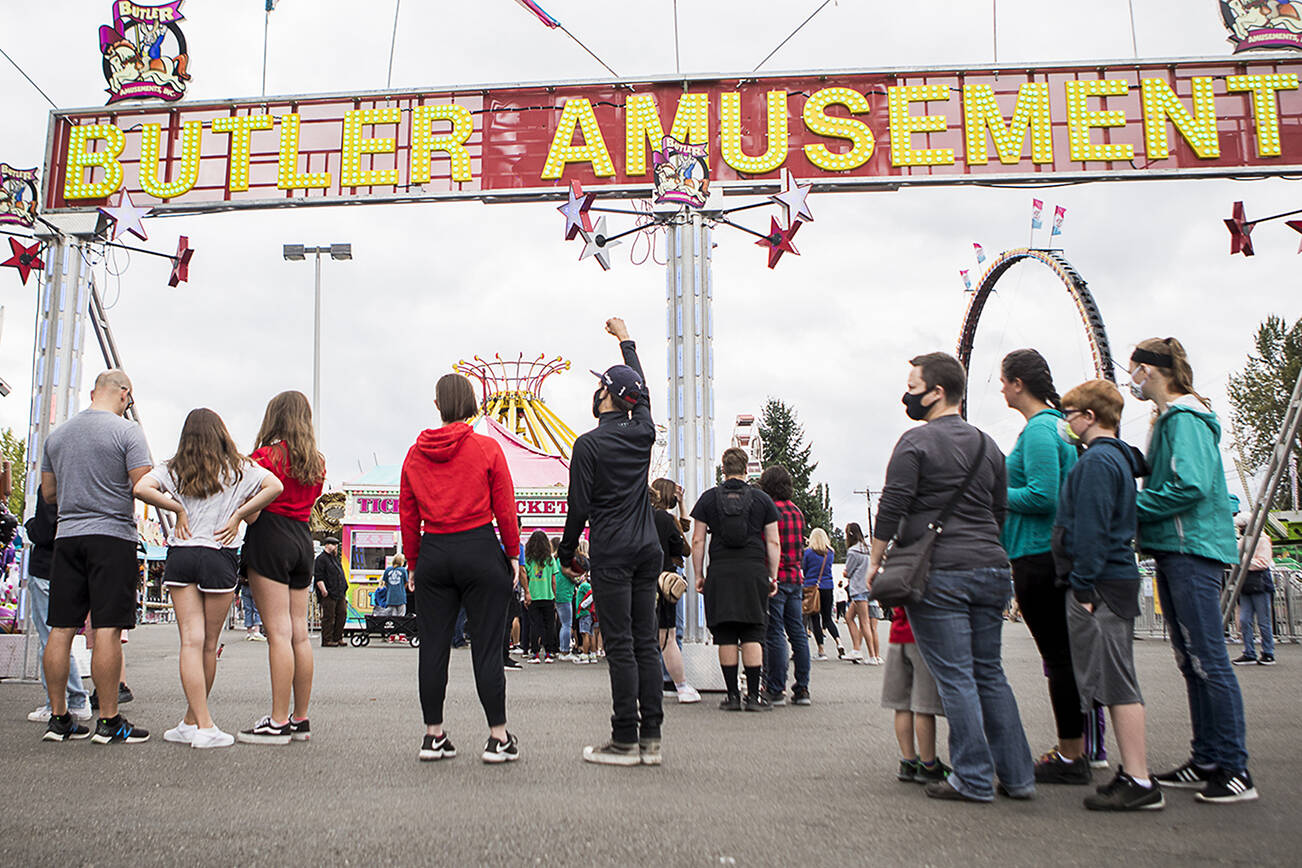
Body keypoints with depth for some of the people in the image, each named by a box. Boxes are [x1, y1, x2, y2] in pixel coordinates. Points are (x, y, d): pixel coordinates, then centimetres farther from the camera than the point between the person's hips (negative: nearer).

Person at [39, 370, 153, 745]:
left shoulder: (57, 434, 13)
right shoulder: (127, 431, -6)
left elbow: (48, 493, 18)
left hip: (67, 535, 6)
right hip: (112, 535, -6)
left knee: (61, 630, 7)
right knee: (108, 629, -5)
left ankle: (58, 718, 13)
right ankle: (108, 721, -3)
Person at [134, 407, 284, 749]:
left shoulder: (173, 468, 8)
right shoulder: (237, 468, 4)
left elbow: (141, 488, -8)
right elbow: (275, 486, -8)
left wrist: (178, 508, 1)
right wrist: (238, 515, -4)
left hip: (180, 556, 1)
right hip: (220, 558, -1)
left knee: (191, 640, -2)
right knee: (209, 644, 8)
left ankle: (202, 725, -8)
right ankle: (192, 721, 18)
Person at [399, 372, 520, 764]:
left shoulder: (415, 453, 5)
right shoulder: (487, 448, -4)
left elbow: (408, 516, 9)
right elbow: (505, 509, -3)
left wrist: (413, 563, 17)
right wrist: (512, 554, 7)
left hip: (433, 555, 3)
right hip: (481, 551, -3)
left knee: (433, 647, 8)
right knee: (487, 647, 1)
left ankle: (433, 736, 14)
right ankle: (498, 738, 4)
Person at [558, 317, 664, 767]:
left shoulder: (589, 444, -8)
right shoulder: (643, 433, 8)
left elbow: (579, 506, -8)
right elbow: (642, 391, 27)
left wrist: (566, 553, 5)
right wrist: (626, 340, 40)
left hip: (611, 551, -6)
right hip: (647, 548, 6)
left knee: (620, 645, -4)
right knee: (646, 641, 6)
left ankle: (625, 740, -2)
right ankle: (650, 737, 8)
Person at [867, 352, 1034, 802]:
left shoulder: (917, 440, -6)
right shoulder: (987, 444, 15)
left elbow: (891, 508, -11)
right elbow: (1000, 510, 19)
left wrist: (875, 561, -2)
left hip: (940, 574, -7)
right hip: (992, 569, 7)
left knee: (955, 676, -2)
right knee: (989, 672, 13)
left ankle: (974, 779, 2)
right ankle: (1017, 775, 15)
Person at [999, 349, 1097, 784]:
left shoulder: (1038, 430, -15)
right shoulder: (1057, 426, 16)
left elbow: (1043, 497, -23)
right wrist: (1000, 488, 16)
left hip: (1038, 555, -10)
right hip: (1054, 553, 10)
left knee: (1059, 657, -4)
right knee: (1063, 654, 15)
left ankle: (1070, 758, 4)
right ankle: (1074, 749, 23)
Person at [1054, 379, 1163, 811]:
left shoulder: (1096, 460, -13)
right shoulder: (1119, 456, 18)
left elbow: (1092, 530, -18)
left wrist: (1083, 586, -17)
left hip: (1101, 582, -10)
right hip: (1118, 578, 10)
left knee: (1115, 681, -8)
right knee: (1115, 681, 12)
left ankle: (1139, 783, -6)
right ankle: (1132, 772, 18)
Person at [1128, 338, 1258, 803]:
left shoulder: (1185, 418, -12)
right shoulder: (1169, 418, 19)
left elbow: (1191, 486, -22)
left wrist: (1132, 507, -14)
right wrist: (1140, 499, 9)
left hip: (1192, 550, -10)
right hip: (1175, 550, 10)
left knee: (1208, 659, -7)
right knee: (1191, 661, 12)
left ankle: (1235, 768, -2)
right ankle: (1207, 761, 19)